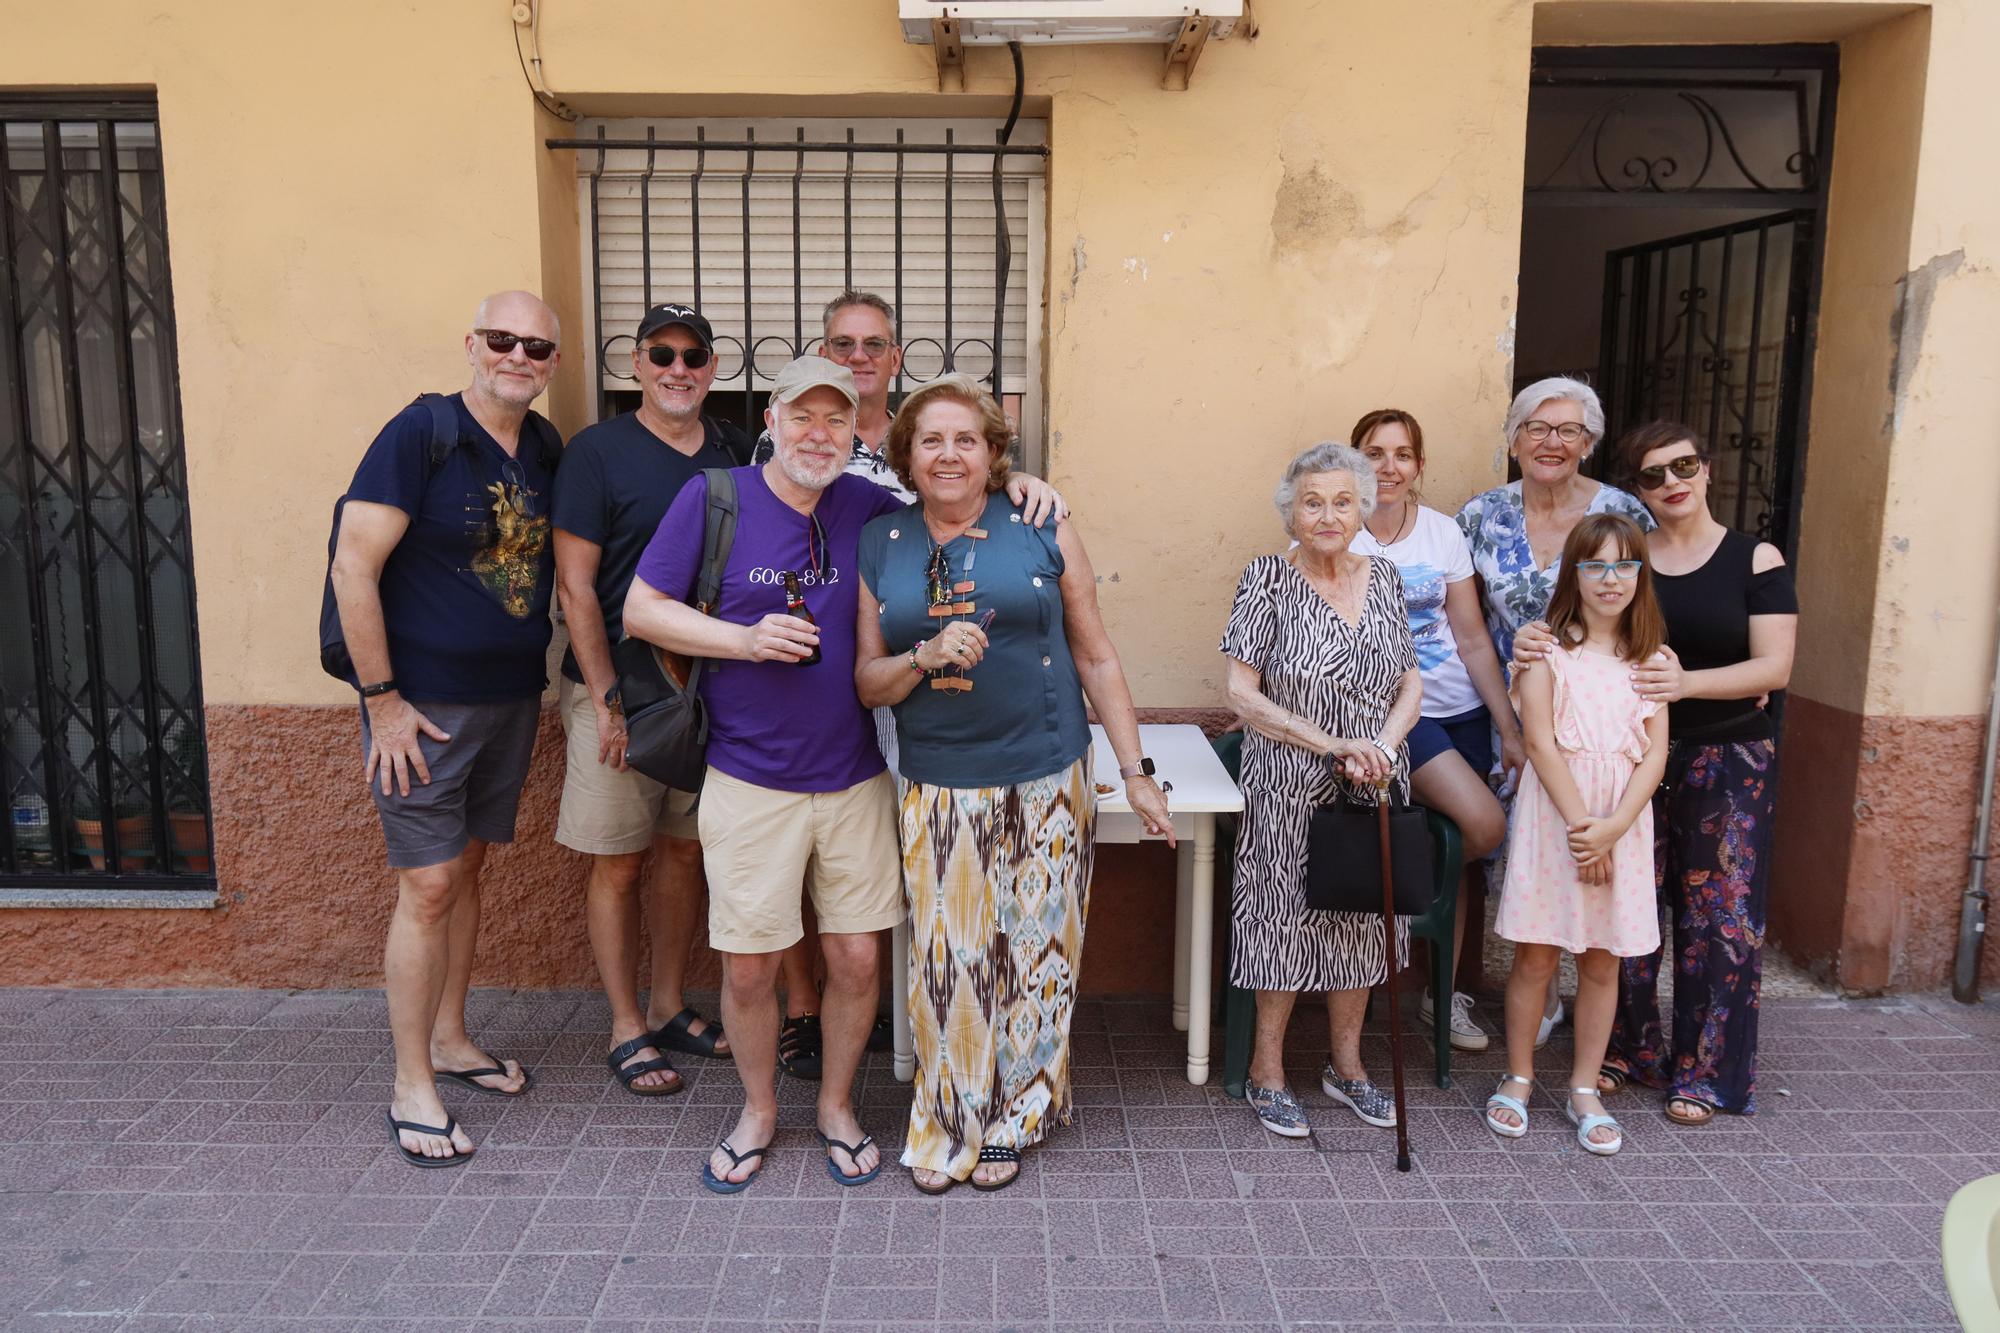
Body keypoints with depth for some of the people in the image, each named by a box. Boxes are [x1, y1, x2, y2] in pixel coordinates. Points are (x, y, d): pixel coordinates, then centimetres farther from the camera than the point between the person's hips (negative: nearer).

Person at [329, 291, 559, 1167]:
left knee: (466, 868, 16)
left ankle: (449, 1038, 32)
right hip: (425, 704, -6)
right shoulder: (420, 435, -13)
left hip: (511, 702, 6)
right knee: (428, 886, -2)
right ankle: (412, 1089, 11)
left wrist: (536, 683, 13)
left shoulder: (544, 452, 7)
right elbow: (353, 569, -15)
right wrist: (382, 699, -15)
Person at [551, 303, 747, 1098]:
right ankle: (626, 1030, 19)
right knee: (617, 862, 5)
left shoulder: (734, 451, 6)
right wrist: (608, 699, -14)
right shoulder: (598, 451, -7)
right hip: (618, 691, -5)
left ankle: (668, 1007, 30)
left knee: (685, 850, 14)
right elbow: (575, 587, -10)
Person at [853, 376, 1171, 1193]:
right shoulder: (879, 546, 6)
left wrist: (1135, 773, 1)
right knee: (948, 960, 3)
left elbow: (1095, 658, 4)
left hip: (1046, 784, 0)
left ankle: (1008, 1122, 28)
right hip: (937, 790, 1)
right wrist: (926, 656, -14)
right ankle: (947, 1125, 25)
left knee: (1035, 950, 7)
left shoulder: (1042, 529, 1)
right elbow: (867, 683, 7)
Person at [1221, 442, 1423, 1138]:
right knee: (1286, 914, 5)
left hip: (1375, 787, 5)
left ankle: (1346, 1063, 33)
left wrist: (1383, 746, -11)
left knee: (1362, 915, 14)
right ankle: (1267, 1070, 23)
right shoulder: (1268, 578, -9)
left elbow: (1411, 682, 8)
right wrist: (1333, 745, -19)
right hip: (1289, 787, -5)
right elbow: (1243, 693, -13)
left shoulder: (1383, 578, 5)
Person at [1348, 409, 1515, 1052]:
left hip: (1460, 709, 4)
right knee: (1484, 823, -22)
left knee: (1455, 851, 9)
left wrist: (1509, 729, 3)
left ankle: (1444, 991, 26)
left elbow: (1472, 640, 6)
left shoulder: (1443, 533, 4)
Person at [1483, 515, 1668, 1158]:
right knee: (1536, 956, 3)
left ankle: (1584, 1090, 23)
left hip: (1622, 823, 3)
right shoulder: (1547, 648, -2)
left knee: (1602, 960, 9)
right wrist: (1579, 823, -15)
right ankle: (1518, 1078, 21)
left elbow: (1656, 752, 1)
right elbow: (1541, 742, -9)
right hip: (1553, 815, -3)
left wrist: (1612, 827, -12)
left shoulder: (1650, 657, 8)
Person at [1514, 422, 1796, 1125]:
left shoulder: (1756, 560, 0)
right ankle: (1625, 1049, 22)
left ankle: (1703, 1071, 16)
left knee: (1719, 915, 1)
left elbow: (1774, 666, -7)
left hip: (1728, 758, -2)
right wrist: (1538, 642, -16)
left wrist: (1686, 682, -24)